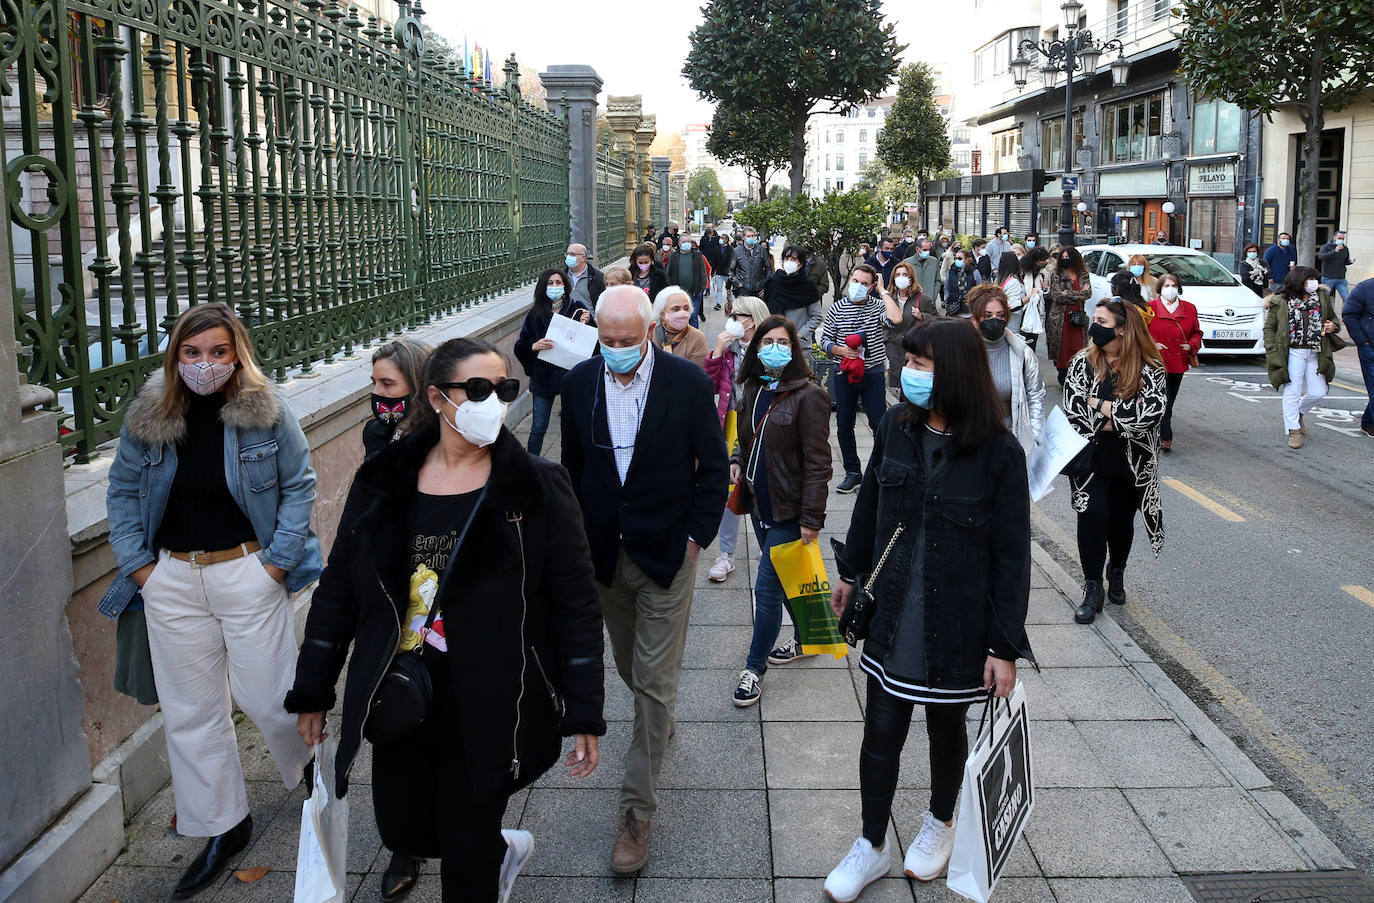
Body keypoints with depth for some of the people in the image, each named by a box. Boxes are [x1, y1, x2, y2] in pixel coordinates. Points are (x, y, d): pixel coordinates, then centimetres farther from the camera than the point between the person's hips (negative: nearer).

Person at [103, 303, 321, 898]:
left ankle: (315, 773, 35)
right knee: (191, 712, 9)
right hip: (172, 579, 3)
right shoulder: (147, 417, 0)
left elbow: (299, 484, -2)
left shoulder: (266, 411, -8)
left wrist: (279, 557, -8)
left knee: (267, 695, 2)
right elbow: (122, 491, 10)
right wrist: (136, 562, 2)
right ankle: (223, 826, 25)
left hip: (247, 573, -3)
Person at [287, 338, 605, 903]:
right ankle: (504, 848, 45)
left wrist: (584, 715, -9)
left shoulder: (537, 489, -8)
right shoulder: (383, 481, 0)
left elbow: (575, 604, -7)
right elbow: (338, 591, 7)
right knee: (403, 831, 17)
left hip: (486, 709, -4)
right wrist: (312, 692, 8)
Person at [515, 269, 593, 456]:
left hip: (571, 375, 0)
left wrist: (585, 323, -19)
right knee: (538, 428, 3)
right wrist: (534, 346, -19)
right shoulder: (534, 314, 1)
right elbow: (520, 347, 1)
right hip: (543, 376, 0)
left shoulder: (576, 308, -1)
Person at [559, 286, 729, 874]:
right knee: (631, 669, 19)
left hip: (667, 555, -3)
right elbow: (572, 467, 7)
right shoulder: (579, 382, -2)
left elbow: (714, 465, -3)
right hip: (603, 555, 4)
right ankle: (659, 724, 50)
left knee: (655, 682, -1)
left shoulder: (688, 381, -11)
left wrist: (697, 535, -7)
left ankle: (637, 811, 8)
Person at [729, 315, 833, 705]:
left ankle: (754, 668, 10)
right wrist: (737, 462, 1)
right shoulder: (752, 390, 6)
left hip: (789, 511, -7)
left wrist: (811, 518, -20)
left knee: (766, 588, -3)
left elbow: (817, 463, -17)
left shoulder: (807, 396, -16)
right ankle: (804, 639, 40)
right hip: (760, 504, 7)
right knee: (785, 580, 20)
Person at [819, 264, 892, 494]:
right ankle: (852, 472, 19)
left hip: (873, 374, -2)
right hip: (844, 374, 2)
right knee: (844, 425, 7)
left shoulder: (878, 305, -4)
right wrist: (840, 350, -15)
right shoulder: (837, 308, 2)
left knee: (879, 424, 0)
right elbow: (825, 340, 5)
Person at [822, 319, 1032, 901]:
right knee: (881, 730, 8)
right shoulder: (896, 426, -4)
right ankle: (873, 846, 27)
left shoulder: (998, 454, -16)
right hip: (892, 618, 3)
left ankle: (940, 821, 45)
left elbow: (1012, 557, -13)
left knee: (947, 727, 18)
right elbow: (869, 503, 10)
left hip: (957, 628, -3)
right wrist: (849, 572, 18)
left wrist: (1005, 645, -12)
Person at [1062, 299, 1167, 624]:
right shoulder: (1083, 361, -1)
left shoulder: (1150, 369, -5)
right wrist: (1120, 421, -19)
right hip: (1091, 455, 0)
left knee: (1122, 519, 13)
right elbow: (1072, 405, -13)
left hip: (1132, 461, 0)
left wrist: (1100, 405, -18)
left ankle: (1117, 573, 40)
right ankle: (1093, 588, 0)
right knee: (1092, 515, -12)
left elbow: (1153, 410, -19)